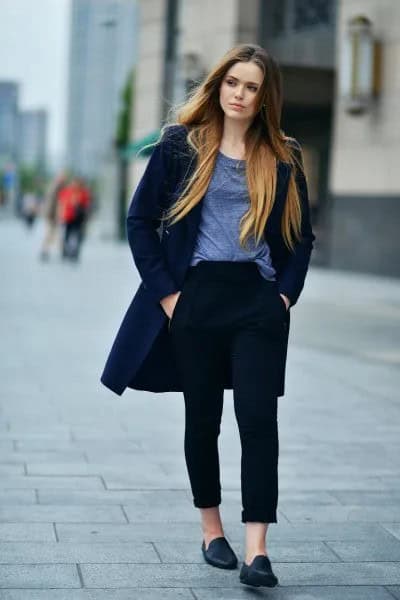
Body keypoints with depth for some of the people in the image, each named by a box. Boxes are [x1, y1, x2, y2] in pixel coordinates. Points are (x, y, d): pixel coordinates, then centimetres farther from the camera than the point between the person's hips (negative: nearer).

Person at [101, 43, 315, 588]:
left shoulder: (283, 159, 6)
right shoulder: (180, 146, 2)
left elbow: (301, 237, 12)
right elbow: (140, 221, 2)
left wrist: (286, 294, -1)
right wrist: (166, 292, -4)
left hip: (259, 300, 0)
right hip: (196, 297, 0)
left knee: (258, 418, -8)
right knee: (202, 417, 9)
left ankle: (257, 550, -8)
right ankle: (211, 530, 25)